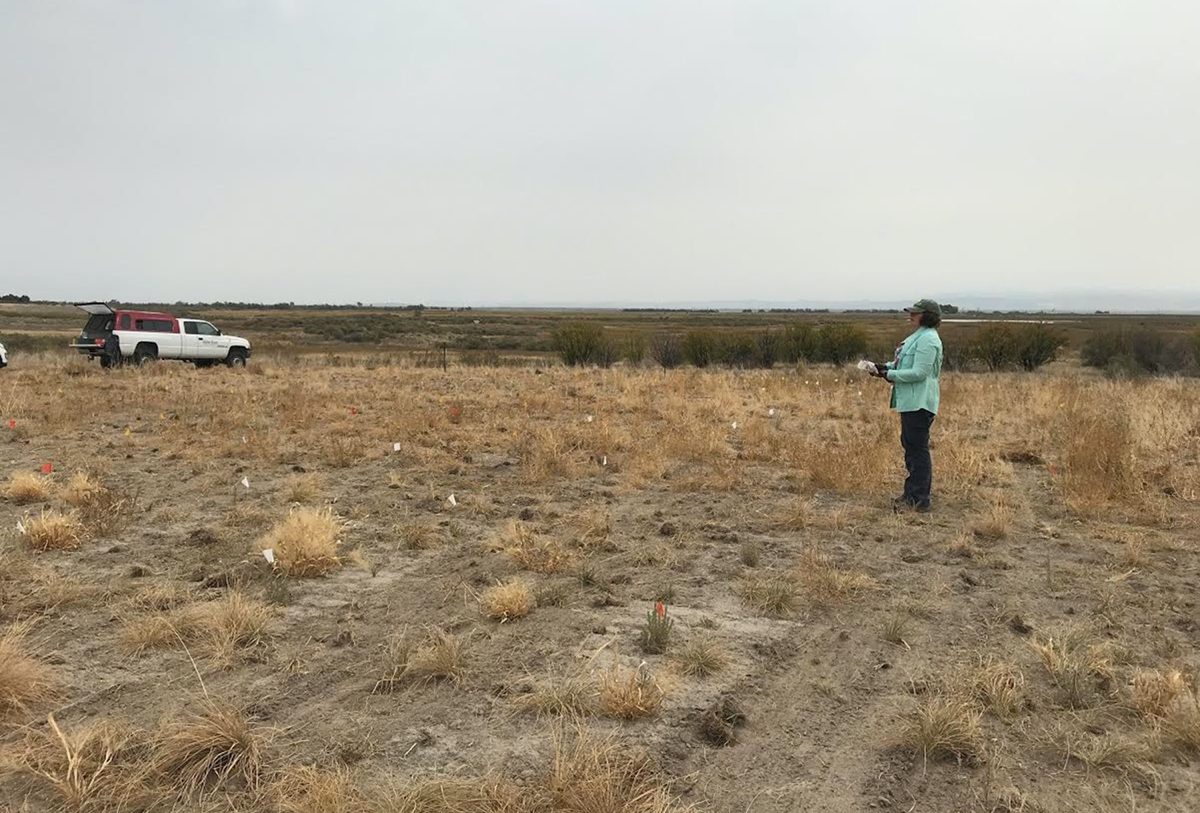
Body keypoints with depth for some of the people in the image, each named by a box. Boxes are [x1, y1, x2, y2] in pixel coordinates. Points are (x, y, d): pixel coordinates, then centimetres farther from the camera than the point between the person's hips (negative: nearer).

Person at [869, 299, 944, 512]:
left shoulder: (928, 339, -16)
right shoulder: (919, 336, 17)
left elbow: (919, 372, -23)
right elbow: (906, 364, 22)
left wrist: (890, 374, -18)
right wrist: (886, 367, 6)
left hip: (919, 404, -11)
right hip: (911, 401, 11)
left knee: (917, 449, -7)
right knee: (910, 445, 16)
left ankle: (919, 499, -2)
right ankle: (912, 494, 26)